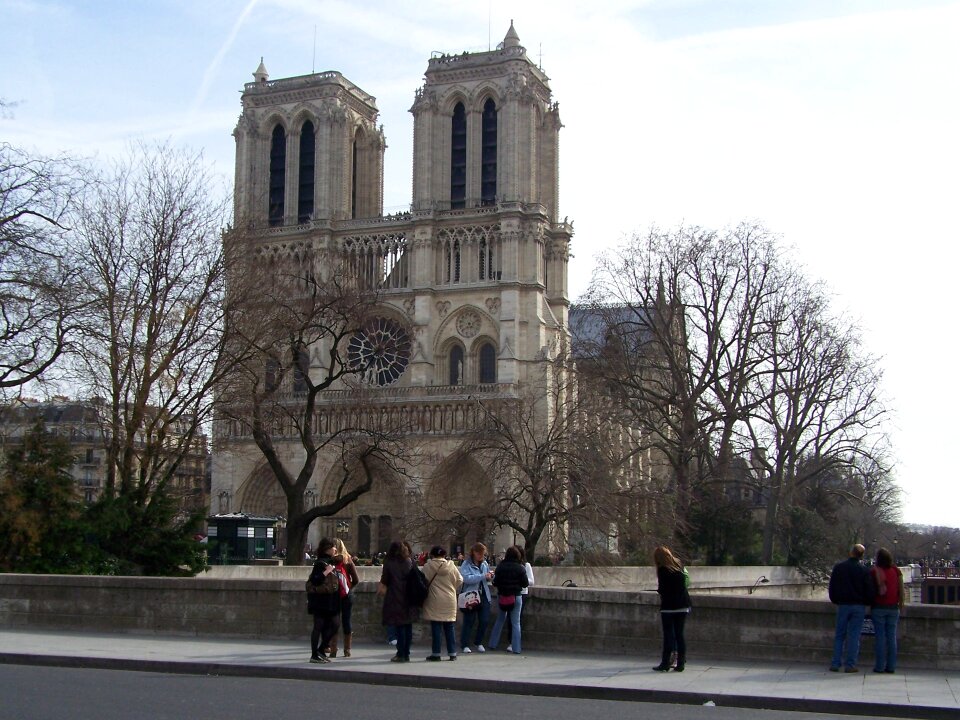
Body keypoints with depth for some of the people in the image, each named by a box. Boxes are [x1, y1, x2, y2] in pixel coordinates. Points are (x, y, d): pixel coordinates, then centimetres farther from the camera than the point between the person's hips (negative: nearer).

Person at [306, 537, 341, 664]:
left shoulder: (331, 561, 13)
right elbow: (314, 581, -22)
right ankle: (314, 655, 2)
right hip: (320, 599, -9)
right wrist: (326, 572, -27)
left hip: (330, 600, 9)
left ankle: (321, 650, 15)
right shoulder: (320, 563, -14)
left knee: (335, 625, 5)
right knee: (319, 627, -4)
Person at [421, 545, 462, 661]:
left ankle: (436, 653, 4)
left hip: (434, 601, -2)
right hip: (449, 601, 2)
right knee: (450, 627, 10)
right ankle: (452, 653, 11)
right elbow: (460, 581, 6)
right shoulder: (451, 566, -1)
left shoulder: (427, 566, -7)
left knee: (436, 627, 3)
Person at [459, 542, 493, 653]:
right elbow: (467, 578, -25)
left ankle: (478, 642, 24)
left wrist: (490, 576, 0)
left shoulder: (484, 564, 11)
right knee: (469, 621, 0)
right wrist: (483, 576, -27)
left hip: (484, 596, 6)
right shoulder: (466, 564, -8)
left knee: (485, 620, 5)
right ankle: (464, 645, 10)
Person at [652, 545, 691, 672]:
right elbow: (684, 583, 14)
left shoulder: (662, 570, -11)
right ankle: (680, 664, 8)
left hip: (669, 606, -5)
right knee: (679, 634, 8)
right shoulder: (679, 565, 6)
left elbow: (662, 589, -10)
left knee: (668, 635, 0)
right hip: (683, 605, 5)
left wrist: (659, 591, 12)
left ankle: (665, 663, 3)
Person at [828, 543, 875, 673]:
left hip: (843, 605, 1)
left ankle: (835, 663, 4)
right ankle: (850, 664, 0)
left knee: (839, 635, 9)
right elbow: (869, 590, -5)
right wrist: (867, 602, 13)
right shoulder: (864, 571, -5)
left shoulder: (838, 567, 1)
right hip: (859, 607, -1)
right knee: (854, 635, 2)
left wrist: (835, 601, 17)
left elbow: (832, 587, 4)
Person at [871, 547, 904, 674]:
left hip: (879, 607, -2)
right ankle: (891, 666, 7)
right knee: (892, 637, 6)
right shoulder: (896, 571, 2)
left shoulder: (874, 571, -5)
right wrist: (901, 605, 10)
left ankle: (880, 666, -1)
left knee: (880, 636, 0)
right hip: (893, 607, 2)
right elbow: (901, 589, 2)